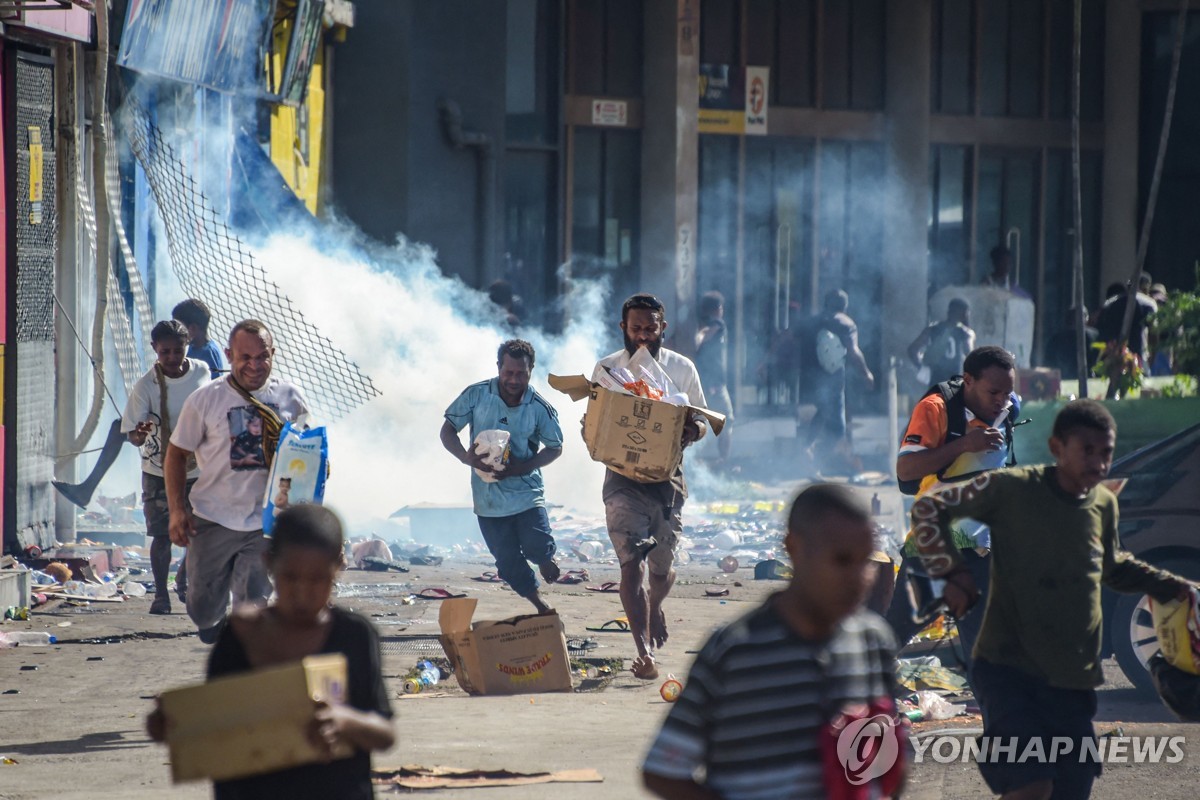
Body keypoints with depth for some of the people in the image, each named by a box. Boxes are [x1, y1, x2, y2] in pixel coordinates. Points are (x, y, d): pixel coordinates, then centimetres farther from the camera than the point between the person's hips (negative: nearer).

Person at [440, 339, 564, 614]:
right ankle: (541, 606, 28)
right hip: (489, 496, 1)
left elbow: (555, 447, 3)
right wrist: (466, 457, -22)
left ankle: (544, 558, 20)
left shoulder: (540, 408, -8)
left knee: (537, 547, -19)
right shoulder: (476, 395, -7)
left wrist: (522, 467, -15)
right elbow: (447, 431, -1)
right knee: (509, 564, 5)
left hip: (526, 491, -1)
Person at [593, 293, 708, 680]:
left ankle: (655, 608, 47)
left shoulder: (682, 369, 4)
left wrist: (693, 430, -14)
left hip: (667, 476, 2)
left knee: (662, 567, 12)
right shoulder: (606, 369, 2)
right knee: (631, 564, -15)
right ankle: (644, 652, -18)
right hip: (623, 478, -2)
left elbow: (702, 421, 10)